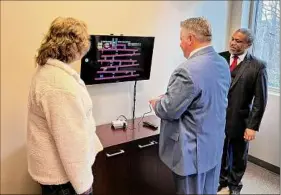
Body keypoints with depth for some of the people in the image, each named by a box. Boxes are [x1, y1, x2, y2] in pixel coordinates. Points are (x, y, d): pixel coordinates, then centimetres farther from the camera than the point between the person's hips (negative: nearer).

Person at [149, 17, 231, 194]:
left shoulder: (188, 70, -27)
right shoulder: (223, 64, 2)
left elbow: (169, 110, -22)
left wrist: (156, 103, 1)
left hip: (193, 150, -8)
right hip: (215, 144, 8)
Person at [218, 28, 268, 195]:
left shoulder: (258, 66, -9)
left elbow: (260, 100, -9)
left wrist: (253, 126, -11)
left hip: (240, 121, -2)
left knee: (238, 157, 19)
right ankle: (222, 179, 45)